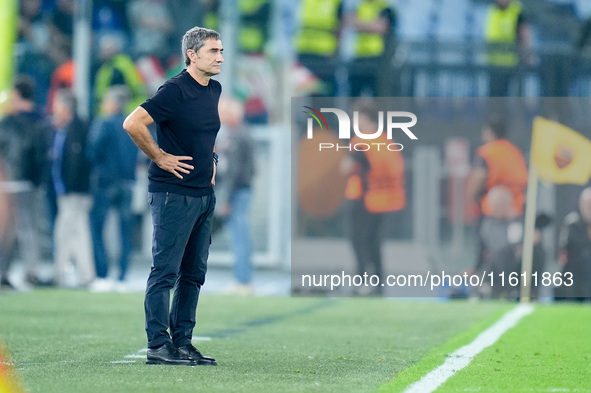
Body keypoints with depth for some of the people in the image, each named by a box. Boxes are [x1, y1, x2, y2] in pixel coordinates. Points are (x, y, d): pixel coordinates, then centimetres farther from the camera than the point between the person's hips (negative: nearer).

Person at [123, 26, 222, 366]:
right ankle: (158, 345, -3)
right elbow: (133, 124, -21)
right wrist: (160, 157, -15)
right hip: (174, 193, -9)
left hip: (205, 194, 9)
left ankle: (182, 342, 16)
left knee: (194, 273, 10)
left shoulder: (215, 90, 11)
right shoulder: (175, 90, -15)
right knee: (166, 271, -6)